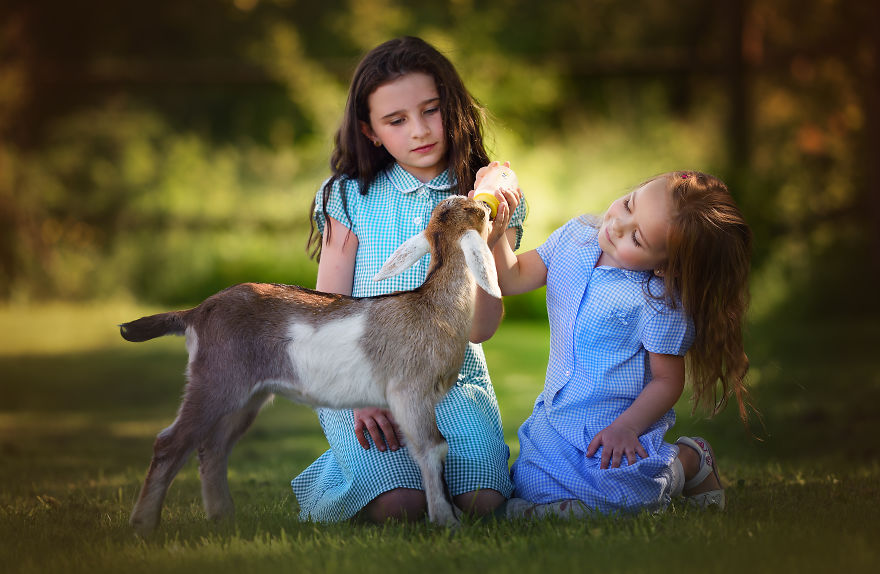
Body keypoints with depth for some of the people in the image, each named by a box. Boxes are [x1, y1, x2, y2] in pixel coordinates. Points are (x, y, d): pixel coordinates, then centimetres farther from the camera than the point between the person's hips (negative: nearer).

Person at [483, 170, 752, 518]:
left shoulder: (661, 303, -21)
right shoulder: (575, 236, -4)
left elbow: (668, 380, -14)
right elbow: (513, 279, 3)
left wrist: (625, 427, -24)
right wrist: (495, 235, -14)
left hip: (614, 428, -6)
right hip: (554, 416, 6)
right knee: (530, 487, -9)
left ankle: (688, 461, 5)